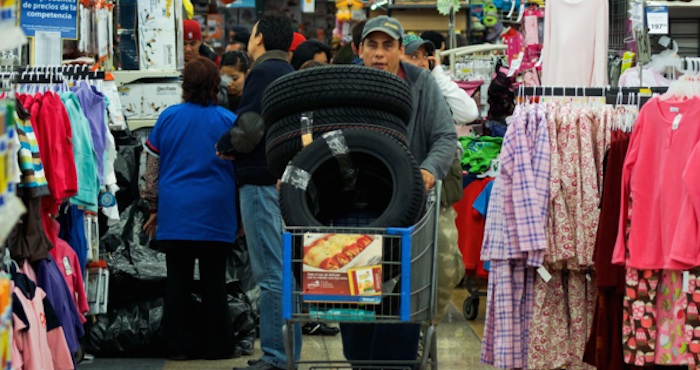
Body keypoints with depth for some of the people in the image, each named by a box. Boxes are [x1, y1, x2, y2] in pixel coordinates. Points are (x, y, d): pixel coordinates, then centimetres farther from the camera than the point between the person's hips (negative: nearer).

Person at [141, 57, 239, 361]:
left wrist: (154, 208, 19)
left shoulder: (168, 118, 3)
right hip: (216, 216, -1)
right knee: (214, 281, 5)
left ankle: (179, 345, 8)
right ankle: (215, 345, 8)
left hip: (175, 213, 1)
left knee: (177, 281, 6)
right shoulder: (229, 120, -1)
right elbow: (242, 170, 4)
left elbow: (152, 168, 9)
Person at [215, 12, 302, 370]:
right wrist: (236, 144, 12)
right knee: (283, 271, 13)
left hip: (263, 182, -10)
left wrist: (224, 145, 1)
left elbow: (248, 127, -19)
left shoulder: (264, 71, -10)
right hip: (285, 179, 10)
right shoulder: (287, 73, 21)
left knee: (271, 274, -8)